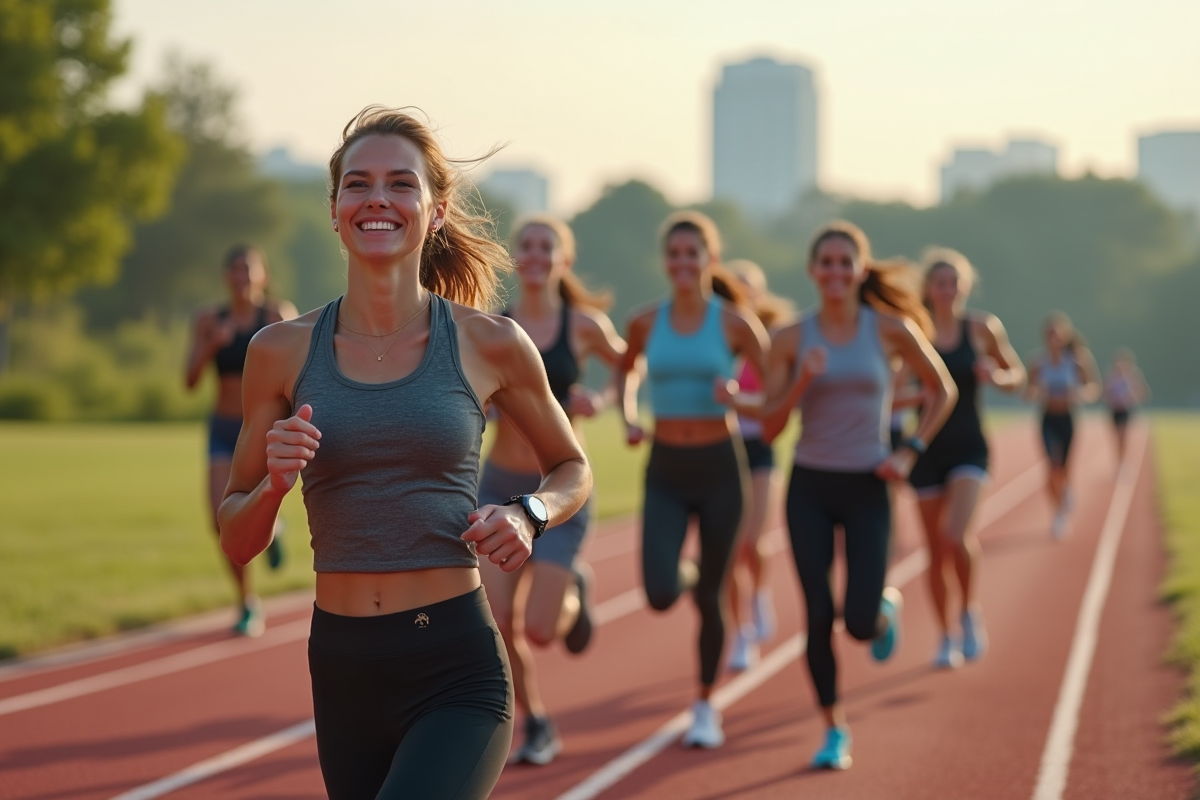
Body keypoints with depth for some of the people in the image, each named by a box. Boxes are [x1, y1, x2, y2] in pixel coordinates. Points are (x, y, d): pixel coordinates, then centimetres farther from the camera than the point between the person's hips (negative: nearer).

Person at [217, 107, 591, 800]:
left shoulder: (489, 346, -1)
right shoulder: (283, 352, 2)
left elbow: (573, 469, 16)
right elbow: (237, 542, 8)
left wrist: (528, 513, -6)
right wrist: (273, 484, -13)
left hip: (458, 672, -3)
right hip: (343, 672, 3)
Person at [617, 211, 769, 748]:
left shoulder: (735, 322, -6)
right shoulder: (646, 322, 0)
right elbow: (626, 371, 20)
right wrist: (628, 418, 4)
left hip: (719, 467, -1)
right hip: (665, 471, 1)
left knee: (709, 596, 5)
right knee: (660, 595, -12)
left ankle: (706, 706, 26)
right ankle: (684, 575, 26)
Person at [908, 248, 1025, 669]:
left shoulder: (983, 327, -1)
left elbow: (1017, 377, 10)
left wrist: (997, 376, -11)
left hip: (969, 448, -1)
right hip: (927, 448, 1)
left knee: (955, 535, -22)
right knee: (936, 551, 6)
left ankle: (971, 612, 2)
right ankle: (946, 638, 22)